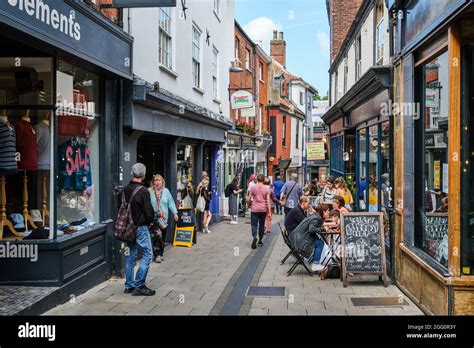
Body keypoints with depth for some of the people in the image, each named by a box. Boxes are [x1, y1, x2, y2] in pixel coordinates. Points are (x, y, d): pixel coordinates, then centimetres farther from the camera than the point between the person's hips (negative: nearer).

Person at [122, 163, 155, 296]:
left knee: (130, 256, 13)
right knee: (147, 255, 0)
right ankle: (138, 286, -3)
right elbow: (149, 211, -15)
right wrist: (149, 222, 4)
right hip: (140, 227, -7)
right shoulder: (143, 191, -17)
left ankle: (129, 285, 19)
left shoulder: (126, 189, 4)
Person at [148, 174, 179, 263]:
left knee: (163, 237, 10)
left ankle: (160, 253, 24)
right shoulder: (149, 191, -4)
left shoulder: (166, 191, 7)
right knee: (158, 235, -14)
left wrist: (175, 213, 1)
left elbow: (171, 203, 8)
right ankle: (157, 254, -5)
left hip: (164, 218, 4)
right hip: (154, 218, -4)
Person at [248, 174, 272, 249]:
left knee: (254, 224, -1)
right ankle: (260, 240, 22)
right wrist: (269, 212, -3)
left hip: (255, 209, -2)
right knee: (261, 225, 15)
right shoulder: (266, 189, -1)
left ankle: (254, 237, -27)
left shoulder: (253, 187, -2)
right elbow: (268, 201, -4)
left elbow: (249, 199, -1)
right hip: (263, 209, 2)